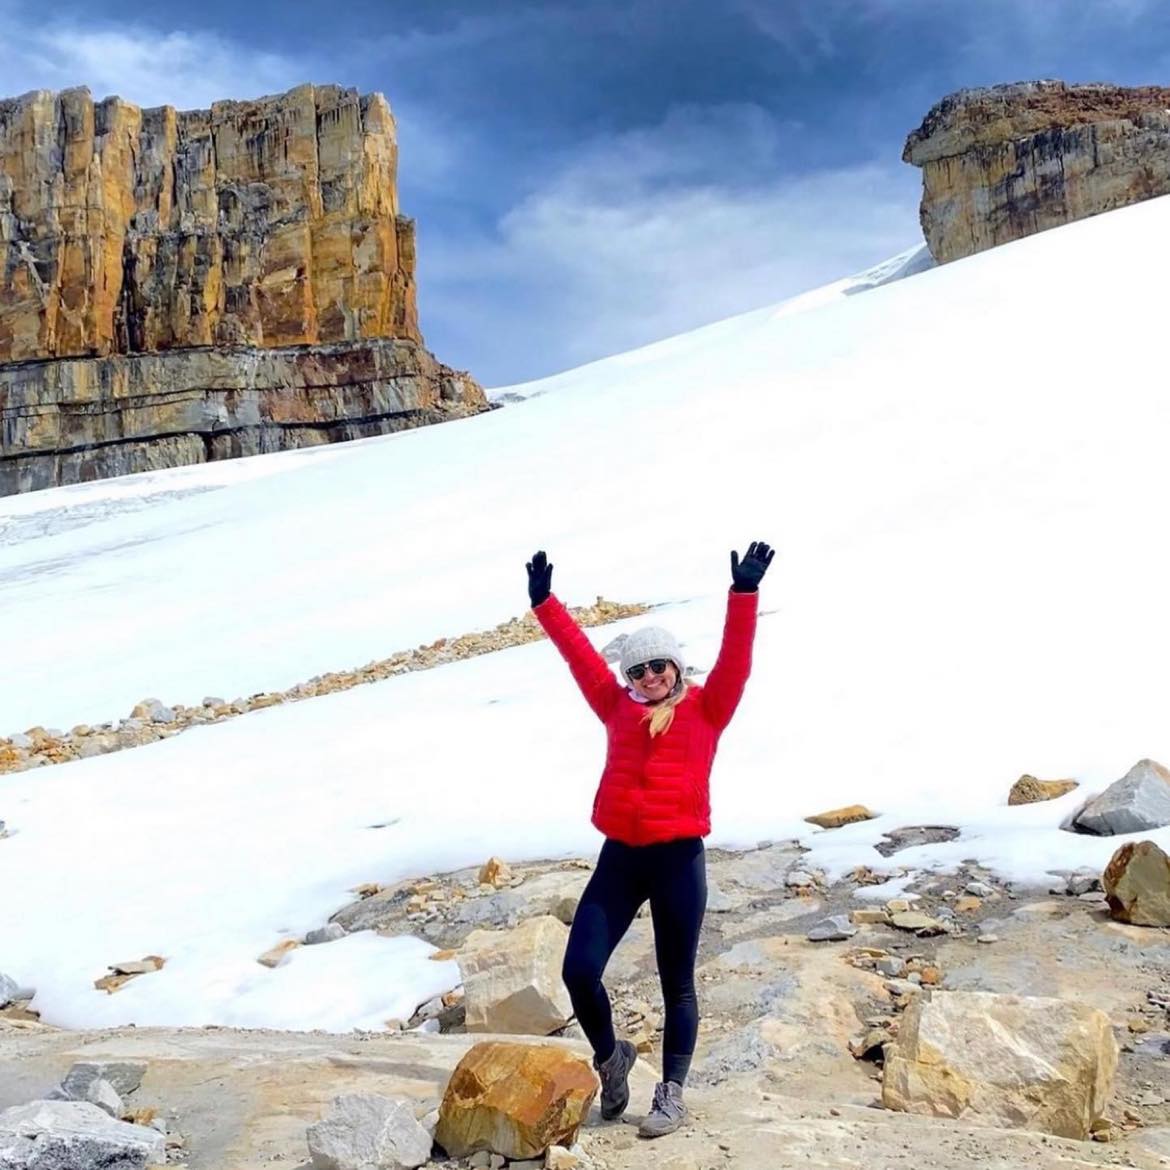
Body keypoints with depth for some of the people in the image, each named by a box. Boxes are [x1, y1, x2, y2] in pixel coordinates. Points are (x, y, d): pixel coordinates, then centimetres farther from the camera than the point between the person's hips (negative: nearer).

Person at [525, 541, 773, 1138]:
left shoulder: (705, 709, 3)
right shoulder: (619, 708, 12)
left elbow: (735, 660, -8)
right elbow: (580, 655, 16)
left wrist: (744, 594, -17)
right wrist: (544, 603, 17)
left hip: (679, 859, -3)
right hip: (620, 856, 3)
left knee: (676, 985, 7)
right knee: (579, 970, -4)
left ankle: (671, 1093, 21)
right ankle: (611, 1057, 24)